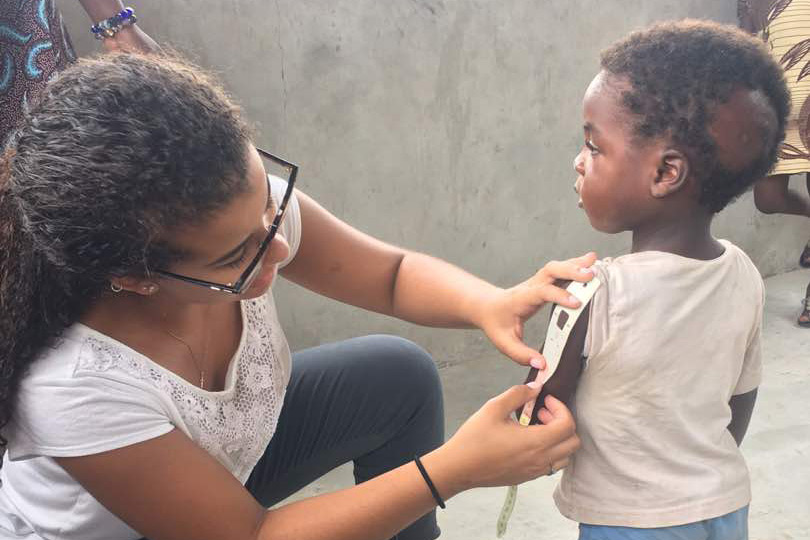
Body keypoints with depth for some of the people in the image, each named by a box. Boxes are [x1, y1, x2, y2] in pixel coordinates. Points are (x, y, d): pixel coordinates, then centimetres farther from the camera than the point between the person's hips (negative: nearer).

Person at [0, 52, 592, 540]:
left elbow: (394, 273, -11)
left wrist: (489, 303, -33)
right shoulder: (72, 385, -40)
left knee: (401, 375, -4)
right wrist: (456, 469, -37)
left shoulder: (245, 207, -28)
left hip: (229, 450, 5)